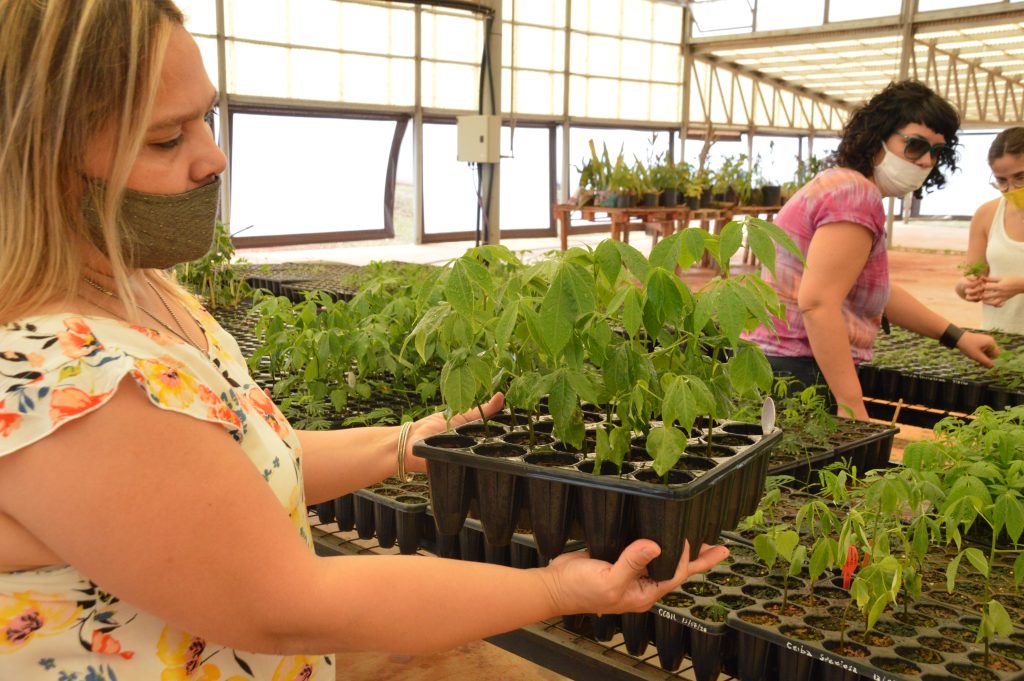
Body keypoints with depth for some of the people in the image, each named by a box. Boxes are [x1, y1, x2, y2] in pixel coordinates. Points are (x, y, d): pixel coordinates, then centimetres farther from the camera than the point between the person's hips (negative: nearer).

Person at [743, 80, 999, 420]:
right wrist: (852, 406, -24)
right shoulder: (857, 194, -14)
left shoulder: (841, 184, 20)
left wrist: (955, 336, 33)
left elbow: (878, 290, 30)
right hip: (799, 370, -11)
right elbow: (817, 303, -24)